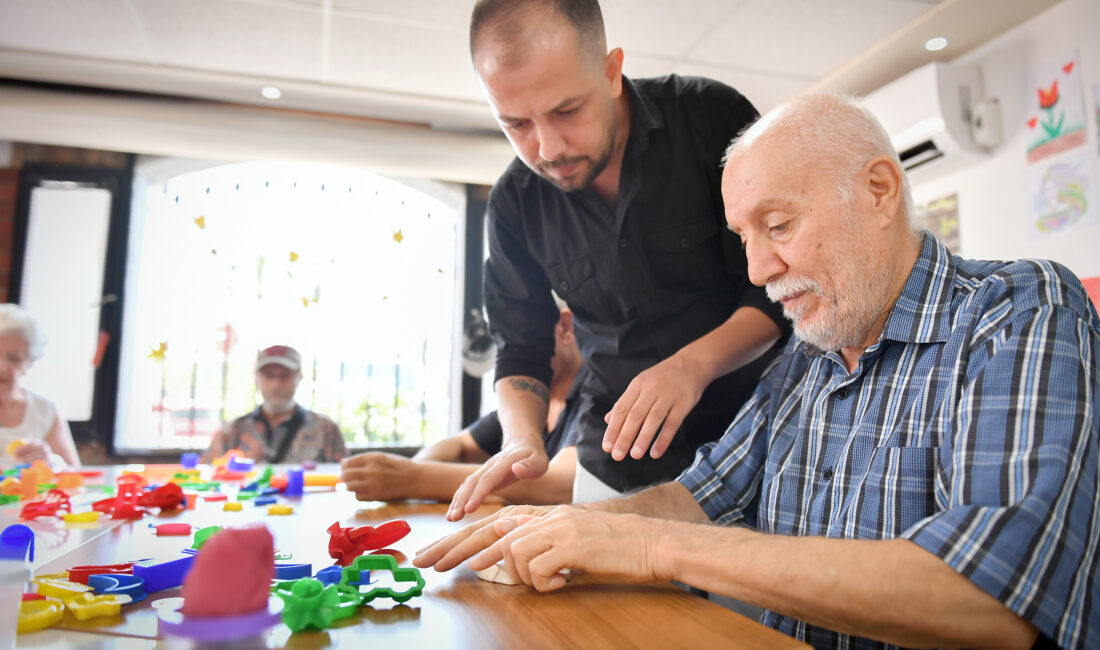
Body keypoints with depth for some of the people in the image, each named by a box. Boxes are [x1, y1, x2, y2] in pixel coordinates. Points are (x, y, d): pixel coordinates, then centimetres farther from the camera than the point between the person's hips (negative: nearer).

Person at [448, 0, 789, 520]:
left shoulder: (712, 116, -13)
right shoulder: (514, 202, -3)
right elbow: (520, 350, 3)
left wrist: (695, 363, -28)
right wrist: (523, 441, -16)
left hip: (744, 439, -2)